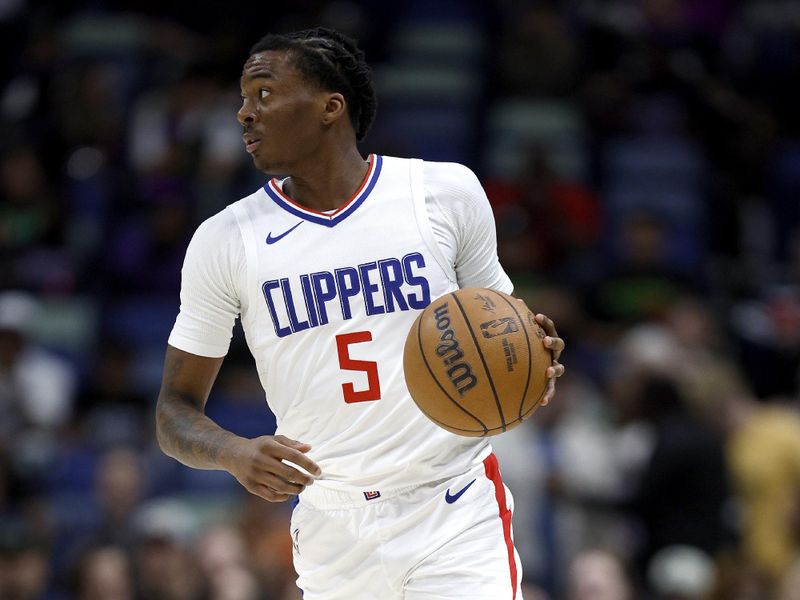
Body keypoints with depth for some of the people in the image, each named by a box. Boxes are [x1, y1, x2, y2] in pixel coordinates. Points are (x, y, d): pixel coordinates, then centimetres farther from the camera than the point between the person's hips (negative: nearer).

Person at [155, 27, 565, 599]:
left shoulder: (448, 192, 0)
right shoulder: (225, 242, 0)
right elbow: (176, 410, 3)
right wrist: (235, 454, -19)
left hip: (459, 515, -1)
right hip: (333, 528, 1)